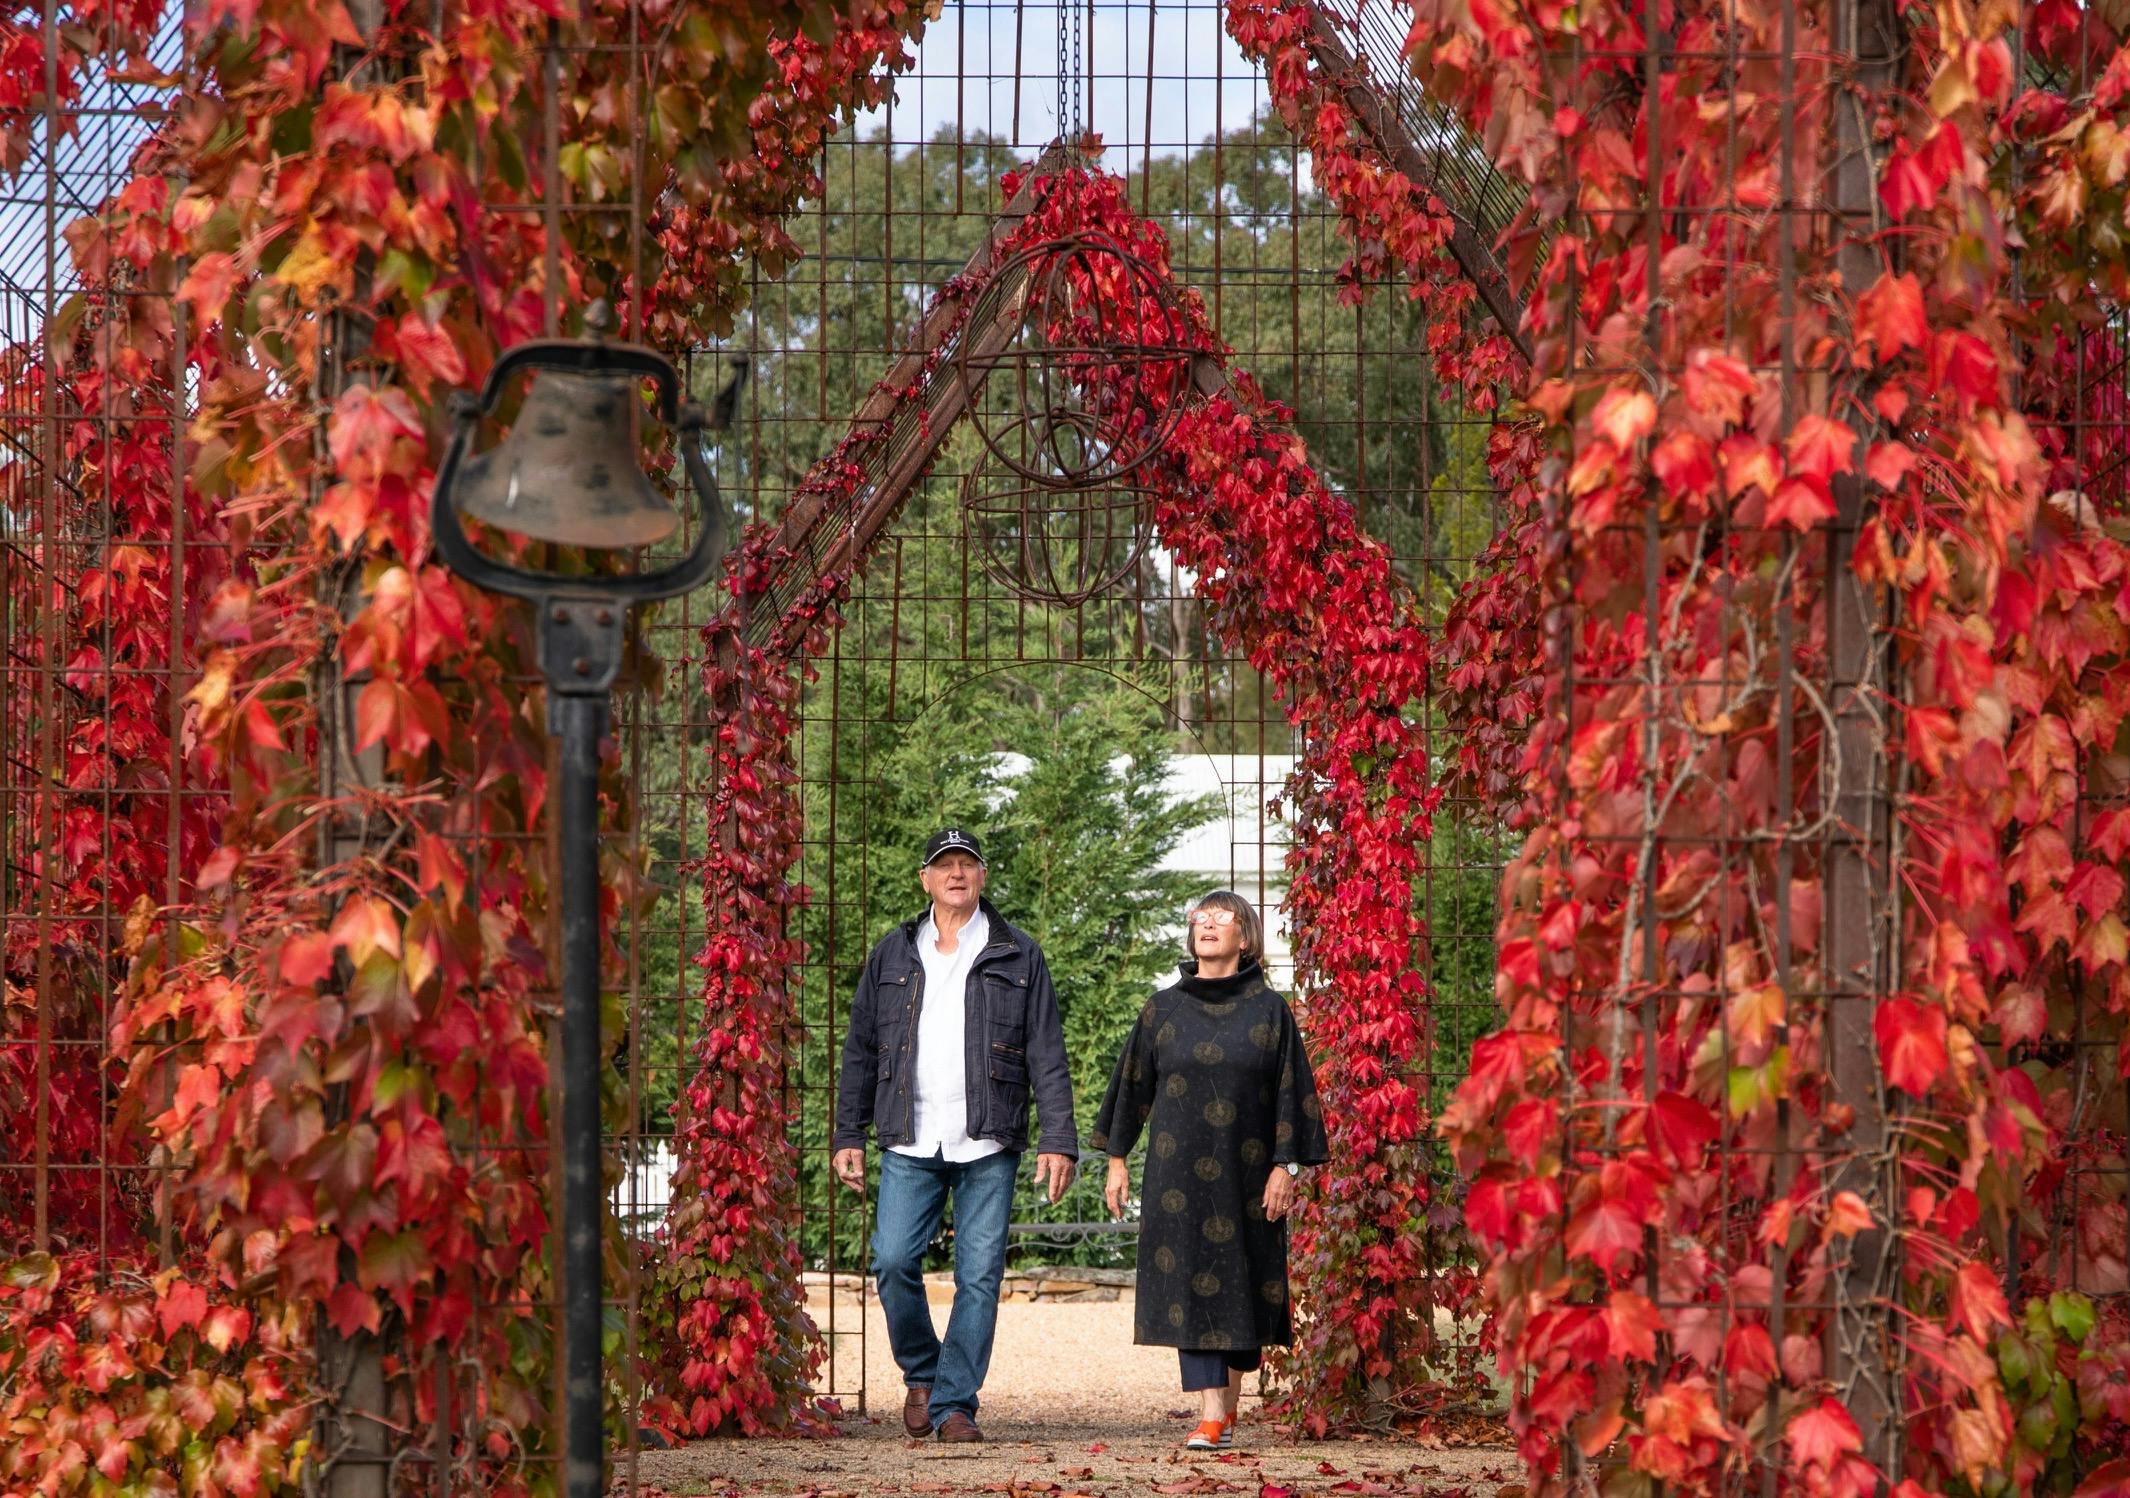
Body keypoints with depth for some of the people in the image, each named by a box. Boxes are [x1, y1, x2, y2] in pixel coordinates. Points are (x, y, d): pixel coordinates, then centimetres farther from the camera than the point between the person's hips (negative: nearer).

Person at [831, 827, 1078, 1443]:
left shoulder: (1019, 956, 8)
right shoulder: (892, 954, 13)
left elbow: (1047, 1056, 6)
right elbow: (860, 1050, 15)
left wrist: (1058, 1140, -2)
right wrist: (848, 1134, 9)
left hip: (988, 1146, -1)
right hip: (910, 1143, 1)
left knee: (979, 1276, -4)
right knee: (893, 1261, -10)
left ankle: (954, 1403, 4)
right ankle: (921, 1372, 14)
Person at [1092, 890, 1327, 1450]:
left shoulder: (1269, 1011, 2)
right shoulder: (1163, 1010, 7)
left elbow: (1291, 1090, 1)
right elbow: (1132, 1084, 12)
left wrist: (1286, 1165, -7)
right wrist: (1117, 1158, 9)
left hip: (1247, 1172, -1)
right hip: (1180, 1171, 1)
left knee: (1243, 1283, 4)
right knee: (1189, 1282, -8)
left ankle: (1230, 1398, 22)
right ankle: (1210, 1414, -11)